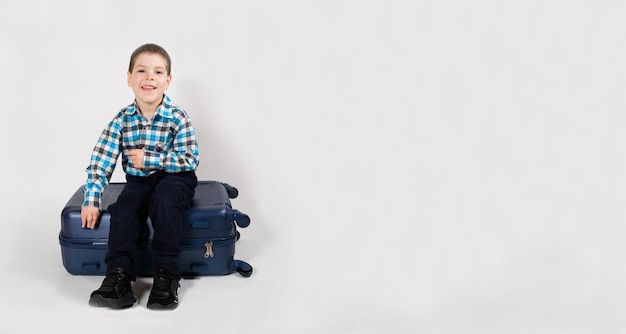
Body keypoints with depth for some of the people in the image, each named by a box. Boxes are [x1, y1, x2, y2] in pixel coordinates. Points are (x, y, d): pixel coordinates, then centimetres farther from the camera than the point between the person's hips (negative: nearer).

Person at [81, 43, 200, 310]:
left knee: (163, 201, -32)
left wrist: (149, 159, -21)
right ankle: (119, 274, -20)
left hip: (174, 178, -3)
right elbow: (101, 162, -6)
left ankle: (166, 274, -22)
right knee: (123, 209, -25)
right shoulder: (121, 120, -4)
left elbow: (190, 159, -16)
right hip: (138, 180, 3)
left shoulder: (177, 117, -11)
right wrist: (91, 200, -15)